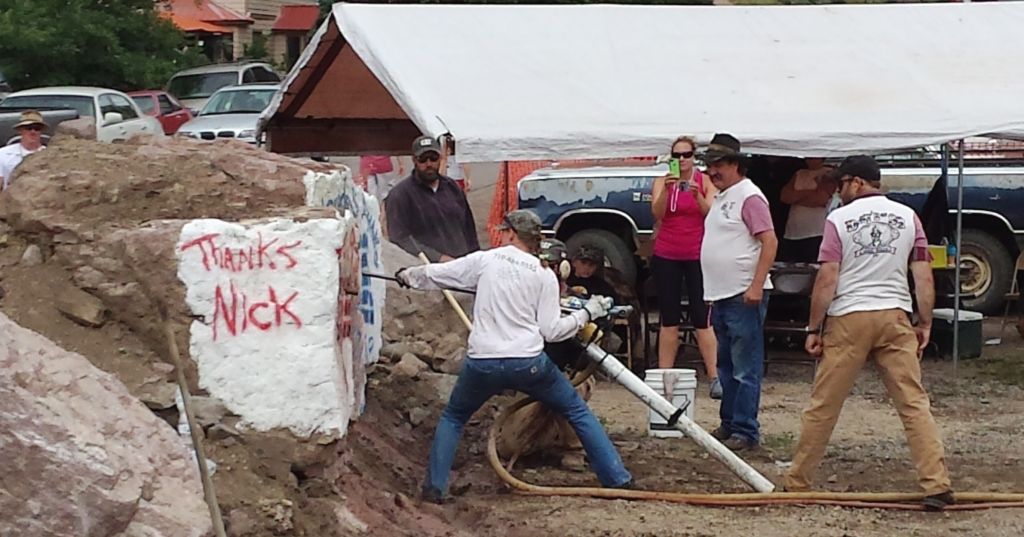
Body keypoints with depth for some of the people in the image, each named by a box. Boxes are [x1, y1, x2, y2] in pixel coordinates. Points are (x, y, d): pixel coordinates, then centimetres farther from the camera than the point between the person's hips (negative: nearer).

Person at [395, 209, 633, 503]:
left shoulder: (484, 260, 5)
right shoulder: (544, 276, 4)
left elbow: (434, 275, 14)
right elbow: (551, 330, 2)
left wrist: (407, 275, 33)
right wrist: (587, 313, 15)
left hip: (482, 363, 0)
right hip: (527, 363, 0)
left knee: (452, 418, 24)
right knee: (578, 413, 16)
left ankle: (435, 487, 13)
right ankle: (618, 479, 12)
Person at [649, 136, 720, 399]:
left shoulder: (706, 182, 1)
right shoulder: (662, 182, 4)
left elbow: (712, 214, -11)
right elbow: (657, 212, -12)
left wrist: (698, 195, -29)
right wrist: (666, 190, -29)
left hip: (697, 256, -2)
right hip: (666, 256, 2)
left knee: (702, 319, -6)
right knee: (669, 320, 4)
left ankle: (715, 379, -8)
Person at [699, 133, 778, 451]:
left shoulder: (749, 197, -11)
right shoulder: (722, 198, 19)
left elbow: (769, 242, -18)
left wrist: (756, 285, -24)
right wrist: (712, 294, 21)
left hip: (744, 297, -10)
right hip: (722, 296, 10)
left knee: (745, 371, -7)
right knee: (727, 368, 16)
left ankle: (746, 431, -6)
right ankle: (729, 424, 23)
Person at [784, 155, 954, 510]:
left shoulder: (839, 219, -3)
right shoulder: (907, 217, 6)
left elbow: (827, 280, -6)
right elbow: (923, 276, 4)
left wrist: (814, 329, -1)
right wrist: (924, 324, 11)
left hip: (848, 320, -2)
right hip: (895, 316, 2)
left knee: (823, 405, 6)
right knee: (914, 402, 0)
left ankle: (797, 482, 15)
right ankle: (937, 485, -8)